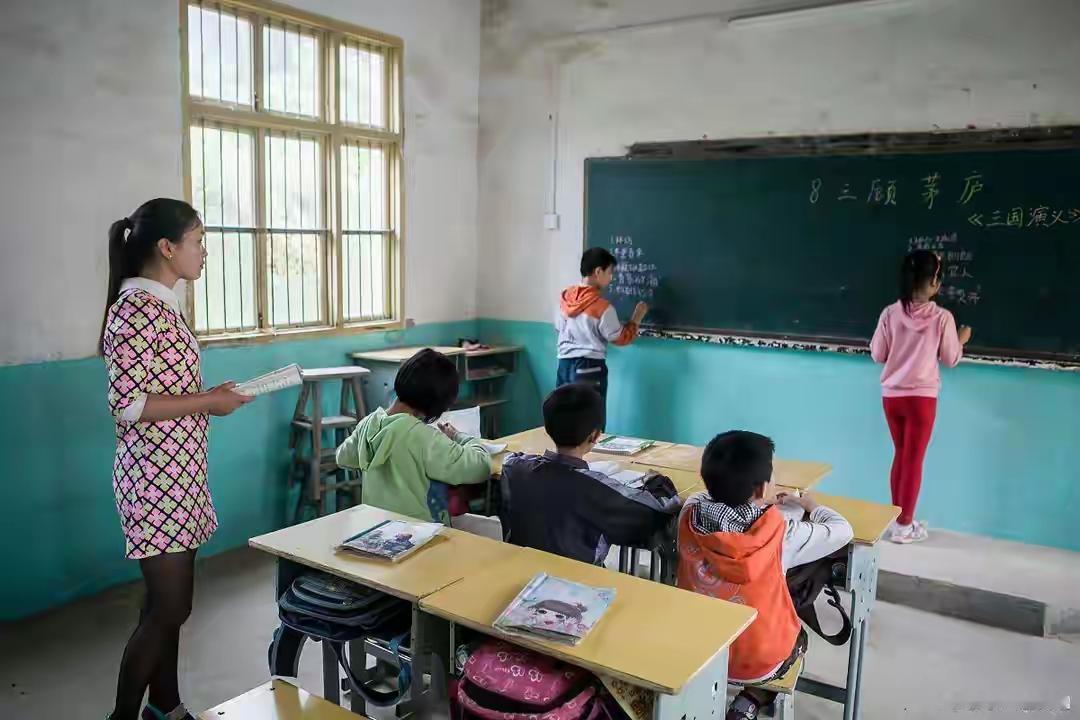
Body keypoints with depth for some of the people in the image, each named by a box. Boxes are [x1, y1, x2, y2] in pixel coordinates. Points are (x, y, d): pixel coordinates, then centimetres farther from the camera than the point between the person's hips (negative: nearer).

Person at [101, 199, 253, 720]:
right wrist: (209, 401, -17)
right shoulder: (135, 309, -17)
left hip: (177, 473, 9)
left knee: (167, 600, 17)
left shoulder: (161, 306, 12)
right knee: (169, 608, -1)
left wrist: (211, 394, 8)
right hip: (156, 477, -9)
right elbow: (128, 404, -23)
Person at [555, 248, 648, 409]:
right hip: (590, 368, -6)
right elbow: (621, 338, -5)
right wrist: (637, 317, 7)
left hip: (564, 364, 6)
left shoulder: (565, 297, 1)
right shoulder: (602, 306, -17)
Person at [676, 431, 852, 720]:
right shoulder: (779, 533, -24)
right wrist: (809, 505, 11)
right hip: (757, 661, -4)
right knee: (798, 636, 29)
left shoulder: (690, 515, -17)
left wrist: (781, 509, 12)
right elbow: (842, 530, -8)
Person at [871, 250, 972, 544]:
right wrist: (961, 340, 18)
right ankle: (904, 526, 14)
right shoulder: (942, 317, -11)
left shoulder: (890, 313, -6)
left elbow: (877, 355, 1)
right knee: (914, 460, 7)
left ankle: (897, 519, 26)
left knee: (900, 455, 18)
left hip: (891, 395, 3)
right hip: (922, 396, -3)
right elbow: (950, 359, -1)